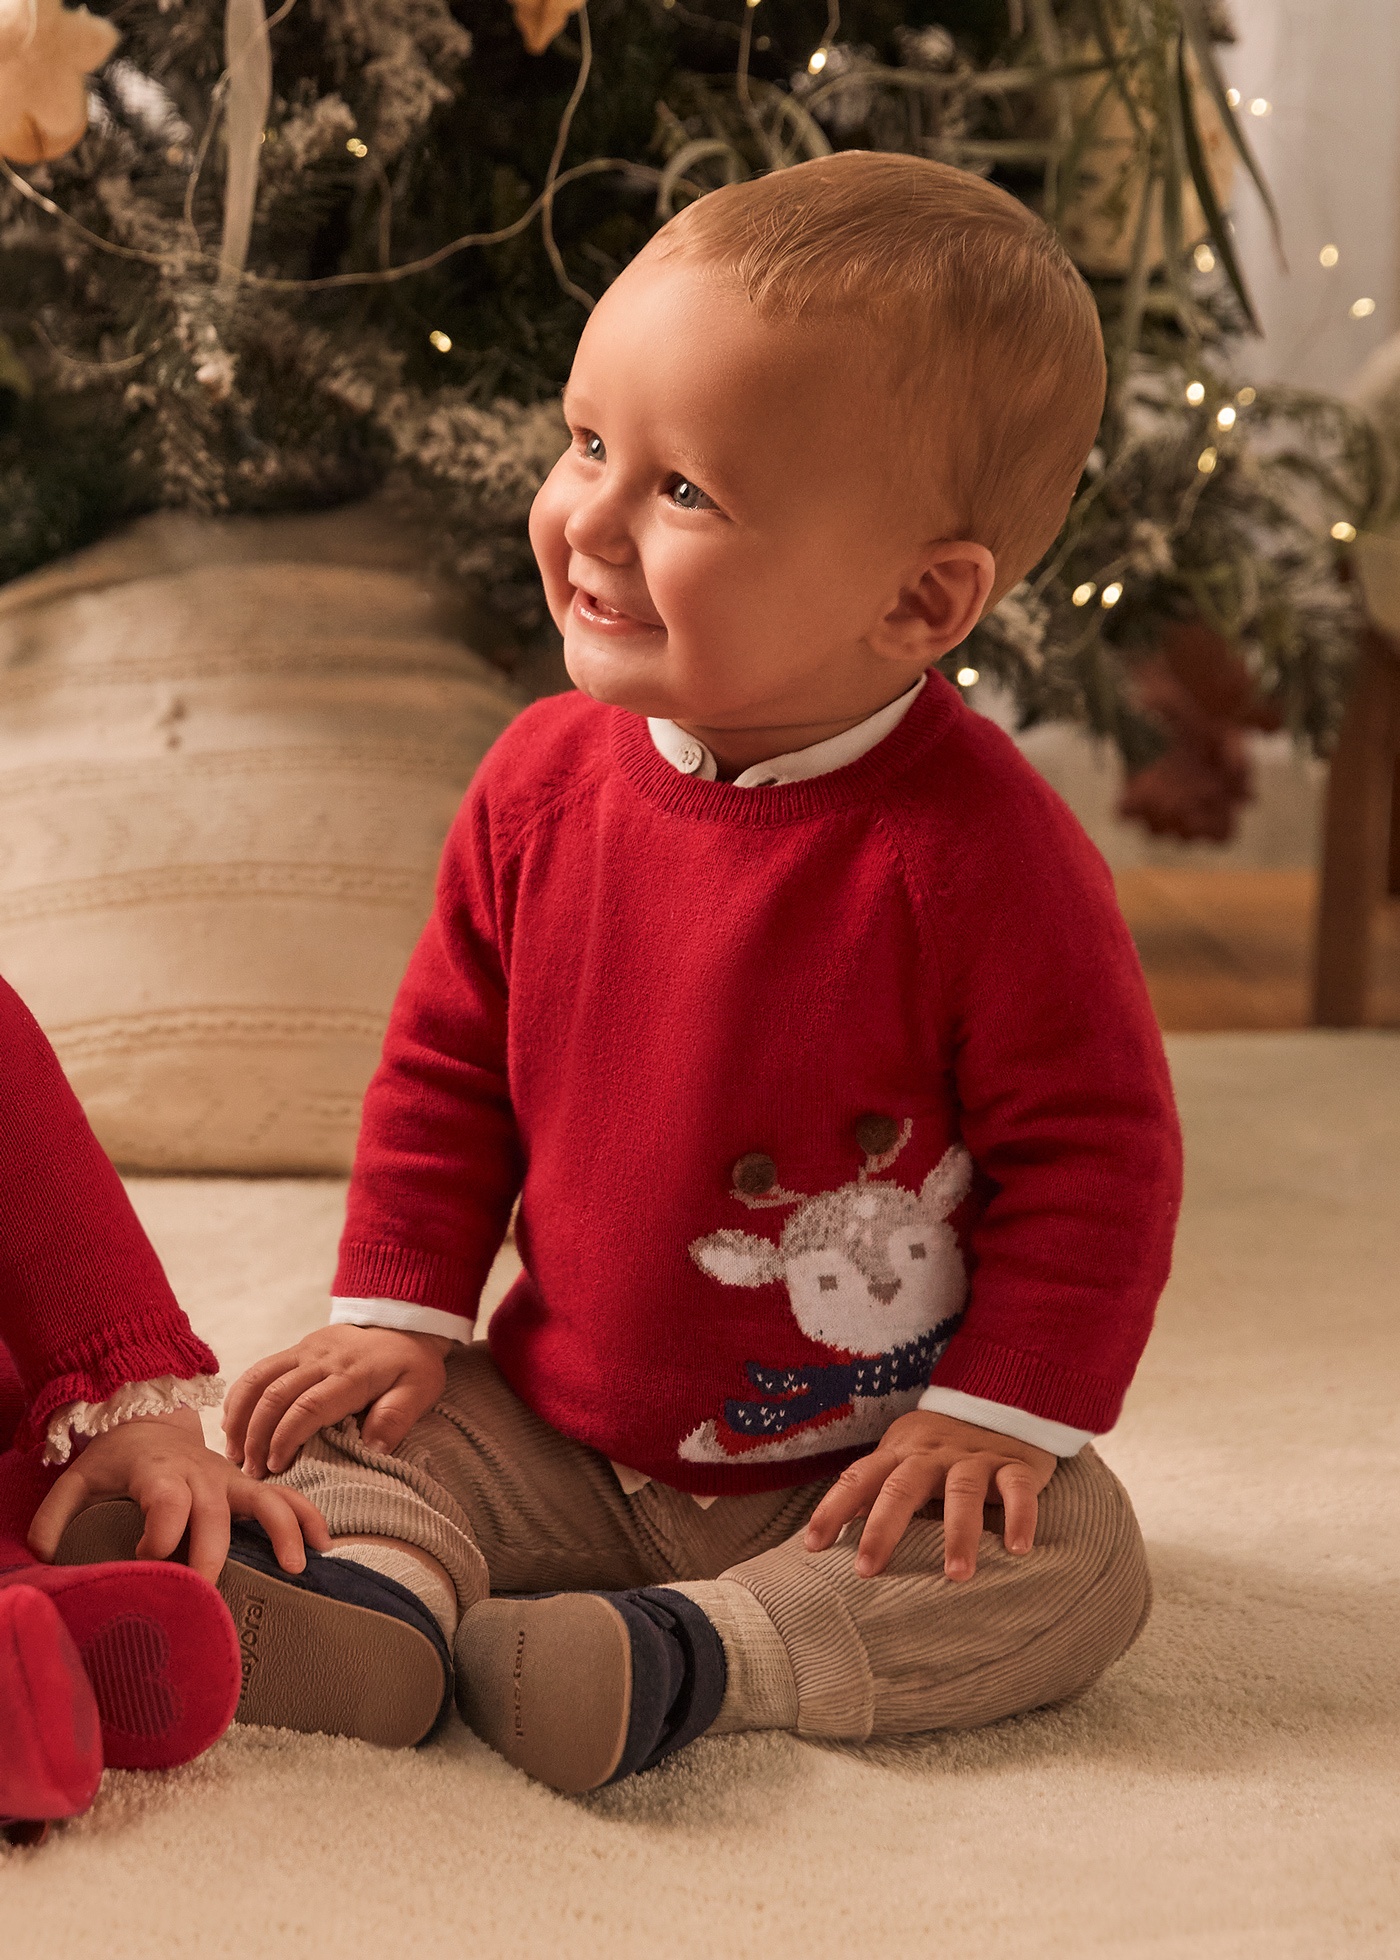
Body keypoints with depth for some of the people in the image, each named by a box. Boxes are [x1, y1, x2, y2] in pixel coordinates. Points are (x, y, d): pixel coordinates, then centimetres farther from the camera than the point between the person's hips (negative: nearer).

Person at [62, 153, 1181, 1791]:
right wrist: (396, 1311, 0)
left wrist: (1001, 1413, -19)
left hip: (864, 1463, -4)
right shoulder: (543, 778, -7)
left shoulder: (975, 848, -23)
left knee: (1071, 1568, -24)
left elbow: (1094, 1151, -16)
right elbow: (446, 1060, 6)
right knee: (334, 1435, -6)